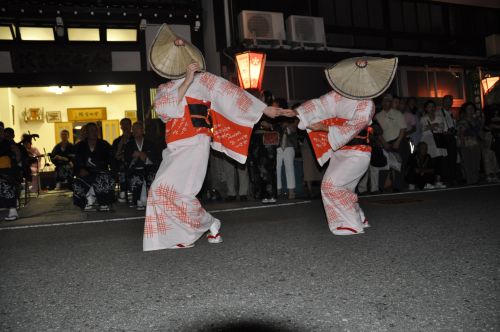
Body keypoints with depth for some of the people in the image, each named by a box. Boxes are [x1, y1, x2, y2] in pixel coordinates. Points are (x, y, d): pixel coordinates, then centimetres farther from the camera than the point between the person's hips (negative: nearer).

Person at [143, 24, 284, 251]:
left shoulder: (201, 79, 4)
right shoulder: (163, 89, 17)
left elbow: (230, 93, 3)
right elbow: (163, 110, -4)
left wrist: (264, 109, 2)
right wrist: (186, 82, -13)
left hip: (194, 144, -6)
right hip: (175, 148, 7)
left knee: (173, 190, -18)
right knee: (162, 191, 0)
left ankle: (210, 224, 3)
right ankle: (183, 235, 13)